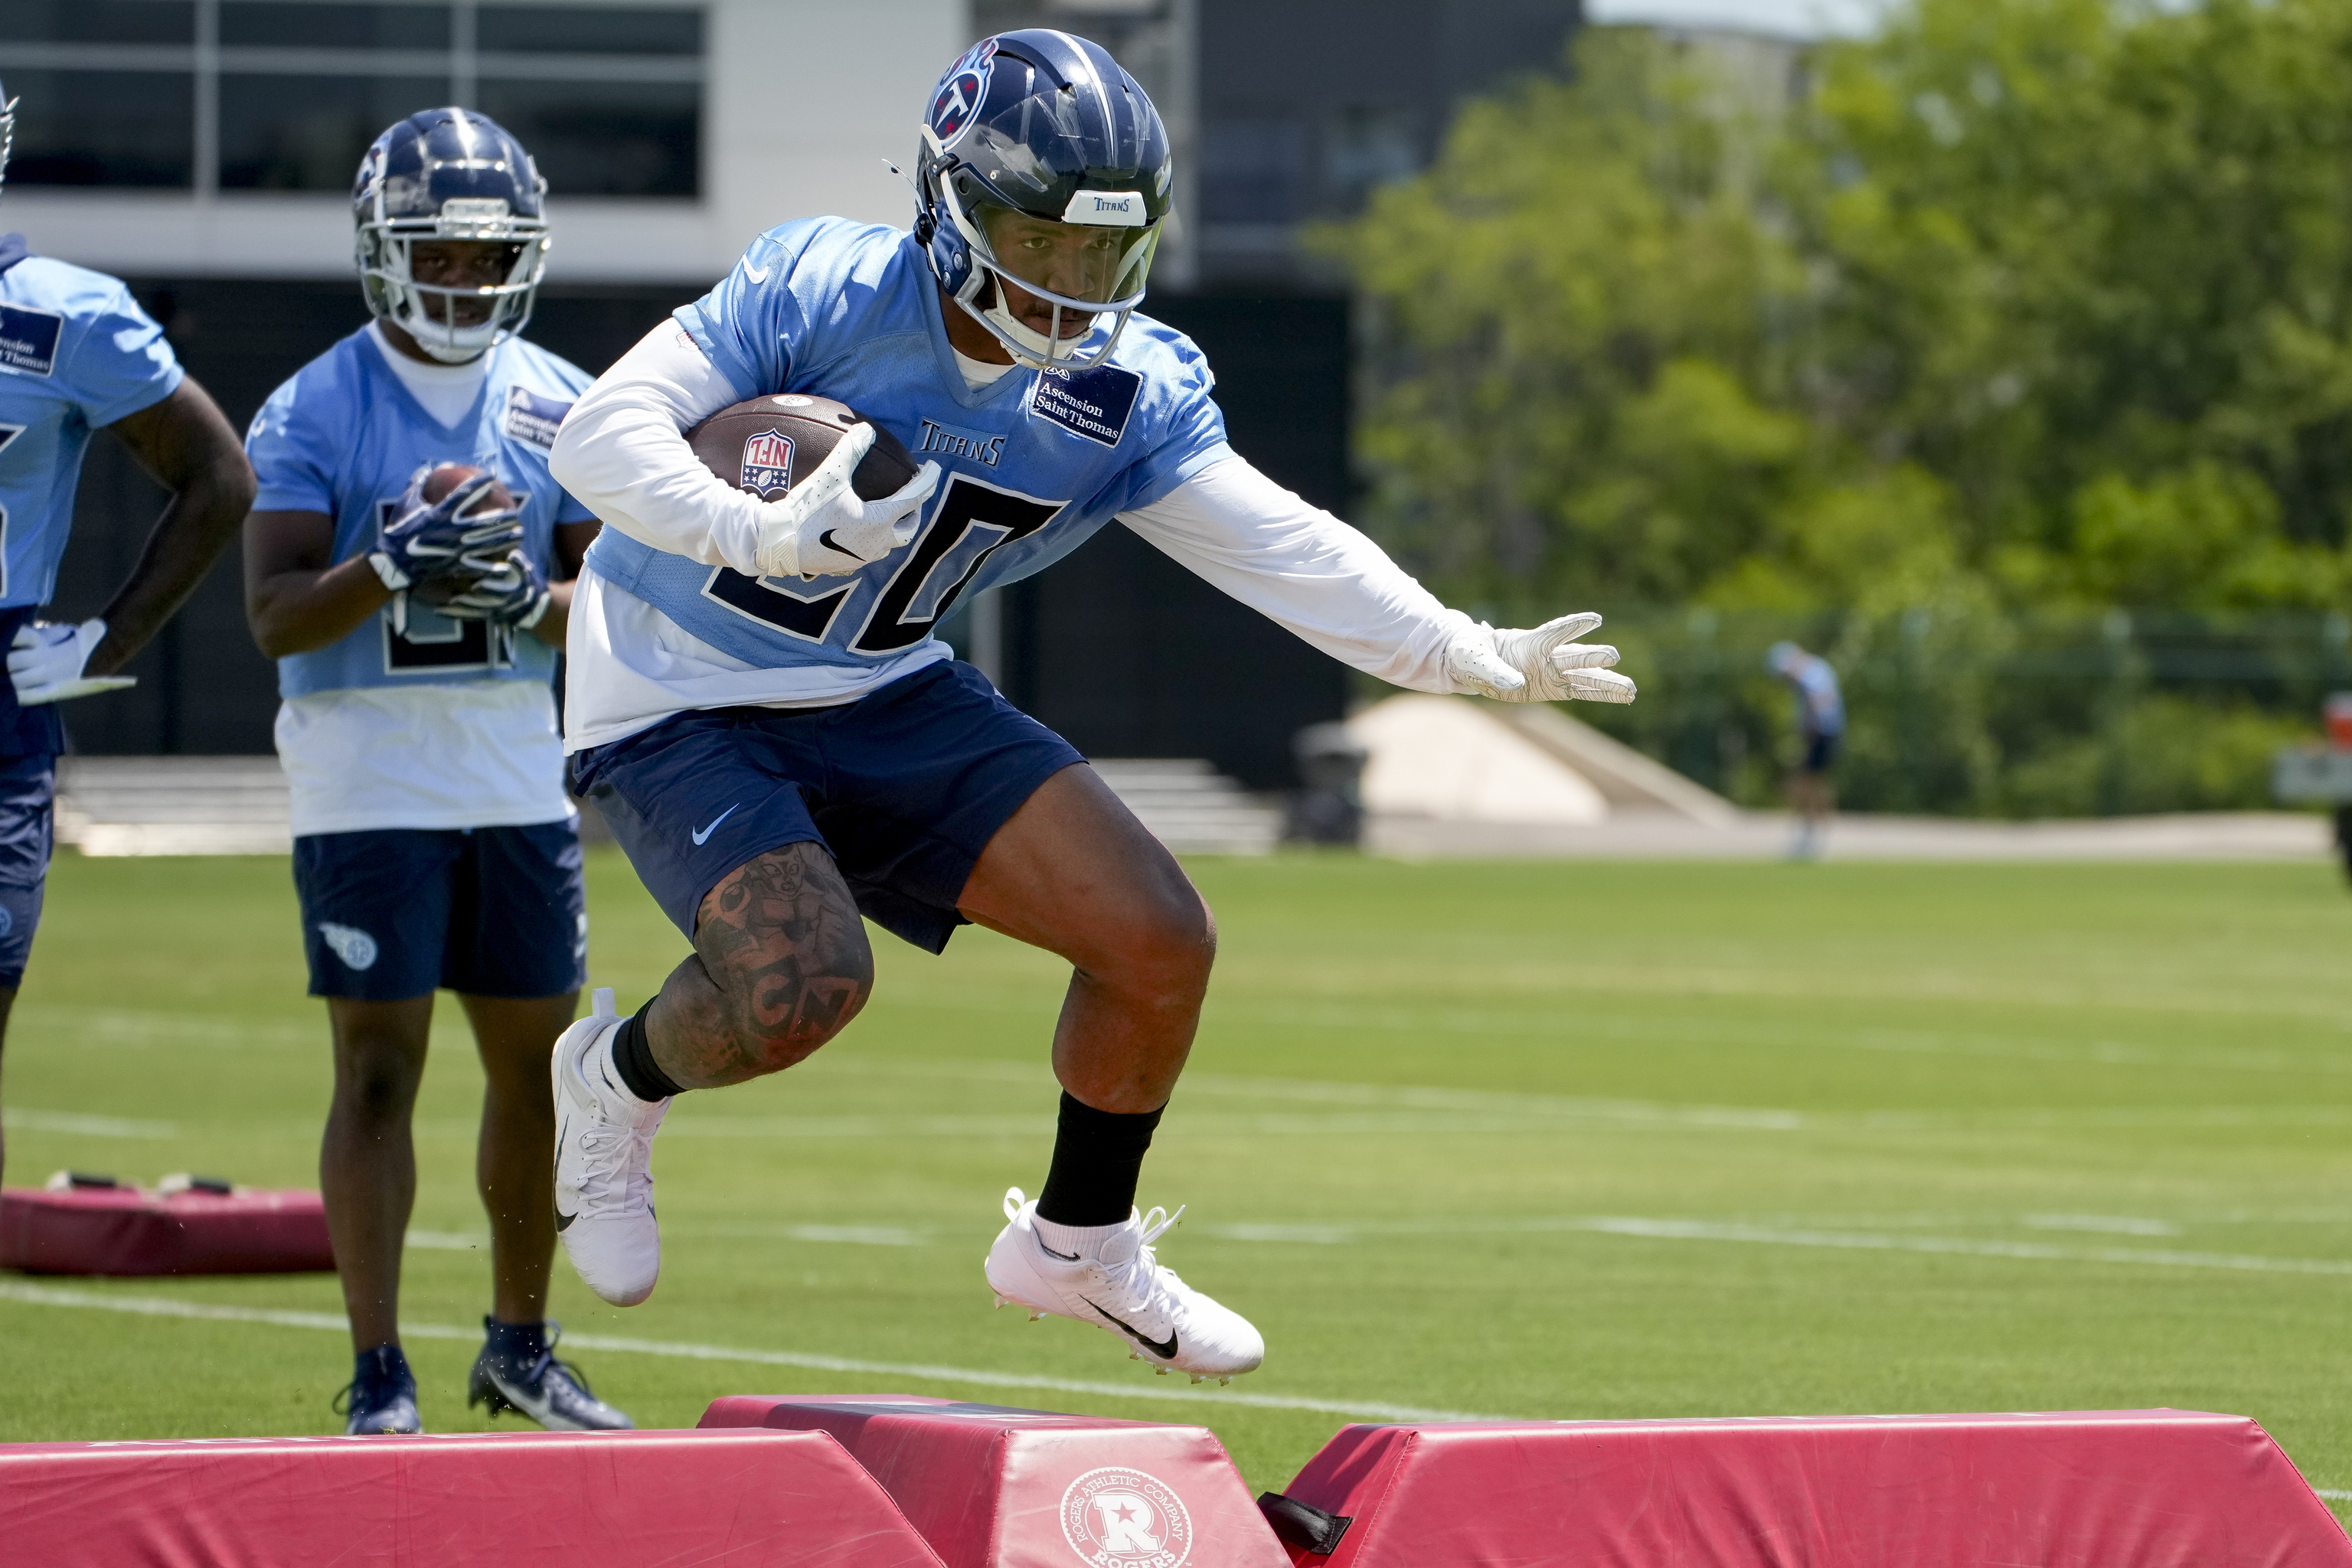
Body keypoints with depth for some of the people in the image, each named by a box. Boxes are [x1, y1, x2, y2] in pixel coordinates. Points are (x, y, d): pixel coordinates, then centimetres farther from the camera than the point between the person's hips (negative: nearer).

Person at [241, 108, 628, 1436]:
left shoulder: (563, 408, 7)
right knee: (380, 1063, -6)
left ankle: (522, 1345, 25)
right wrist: (390, 568, -27)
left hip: (520, 775, 4)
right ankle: (379, 1376, -4)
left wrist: (529, 599, -15)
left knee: (537, 1061, 10)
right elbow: (277, 615, -10)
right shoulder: (315, 413, -5)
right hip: (369, 778, -4)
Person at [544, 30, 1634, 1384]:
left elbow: (1280, 549, -9)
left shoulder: (1129, 395, -7)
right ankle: (620, 1077, 6)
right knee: (806, 989, -29)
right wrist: (756, 535, -41)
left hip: (883, 699, 6)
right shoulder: (824, 290, -22)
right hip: (681, 700, -6)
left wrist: (1469, 655, -20)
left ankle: (1079, 1246, 18)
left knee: (1161, 943, -5)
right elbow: (602, 434, -26)